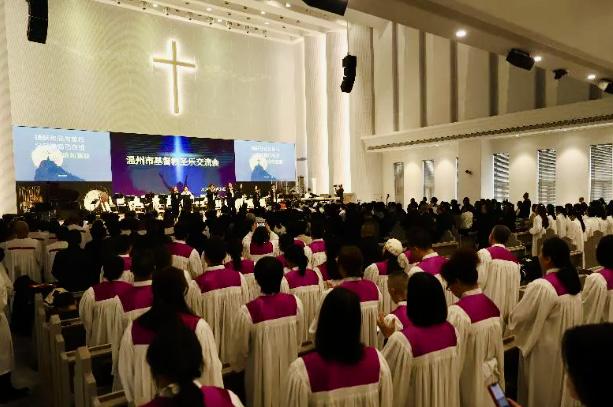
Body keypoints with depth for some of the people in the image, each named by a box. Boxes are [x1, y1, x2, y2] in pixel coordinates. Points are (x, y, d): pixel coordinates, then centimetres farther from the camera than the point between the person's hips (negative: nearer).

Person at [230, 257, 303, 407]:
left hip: (263, 373, -2)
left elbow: (240, 349, -12)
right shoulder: (295, 302, -16)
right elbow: (299, 340, -2)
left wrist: (236, 366, 9)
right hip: (289, 368, 3)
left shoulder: (248, 311, -26)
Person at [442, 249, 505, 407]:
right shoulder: (492, 305, -2)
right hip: (492, 380, 7)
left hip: (470, 385, -7)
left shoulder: (457, 312, -26)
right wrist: (497, 376, 18)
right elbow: (497, 349, 8)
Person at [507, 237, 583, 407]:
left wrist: (510, 322, 1)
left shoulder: (541, 286, -28)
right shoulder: (573, 281, -2)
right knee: (560, 390, 24)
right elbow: (567, 315, 10)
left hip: (544, 351, -7)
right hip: (566, 347, 7)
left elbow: (518, 317, -21)